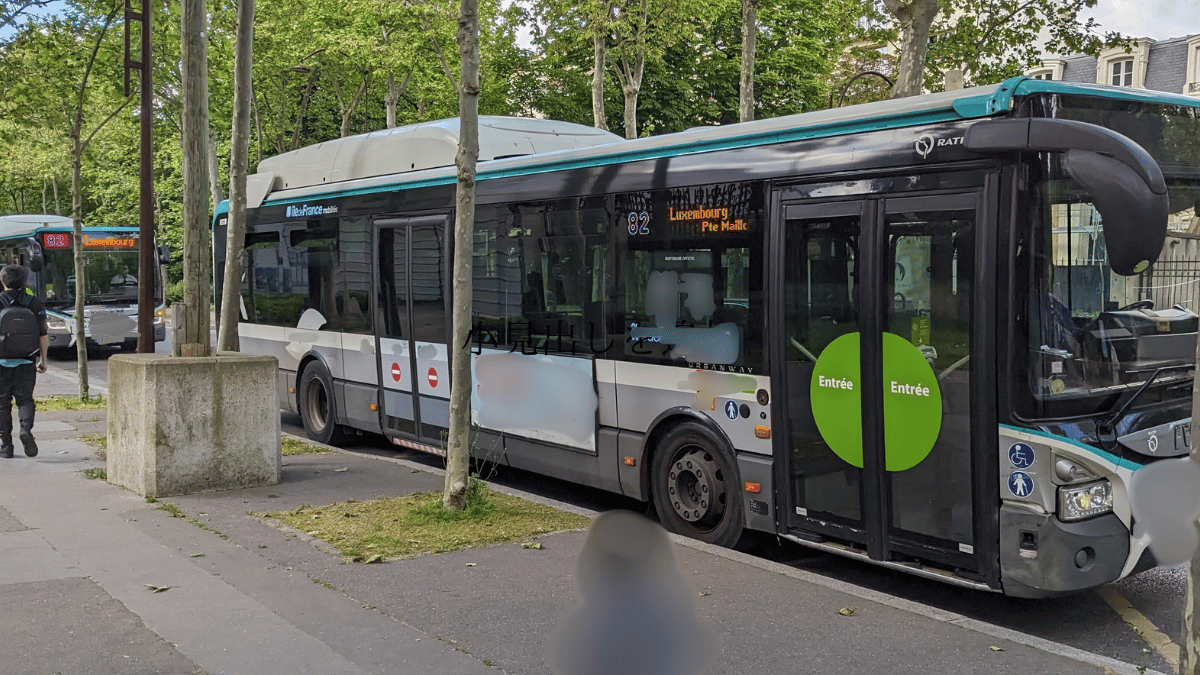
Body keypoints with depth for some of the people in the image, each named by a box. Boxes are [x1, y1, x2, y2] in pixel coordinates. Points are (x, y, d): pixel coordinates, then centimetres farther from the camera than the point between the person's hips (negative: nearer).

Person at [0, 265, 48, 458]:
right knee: (25, 399, 8)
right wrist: (43, 359, 9)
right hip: (26, 361, 1)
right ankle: (26, 428, -19)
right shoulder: (35, 303, 2)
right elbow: (43, 335, 1)